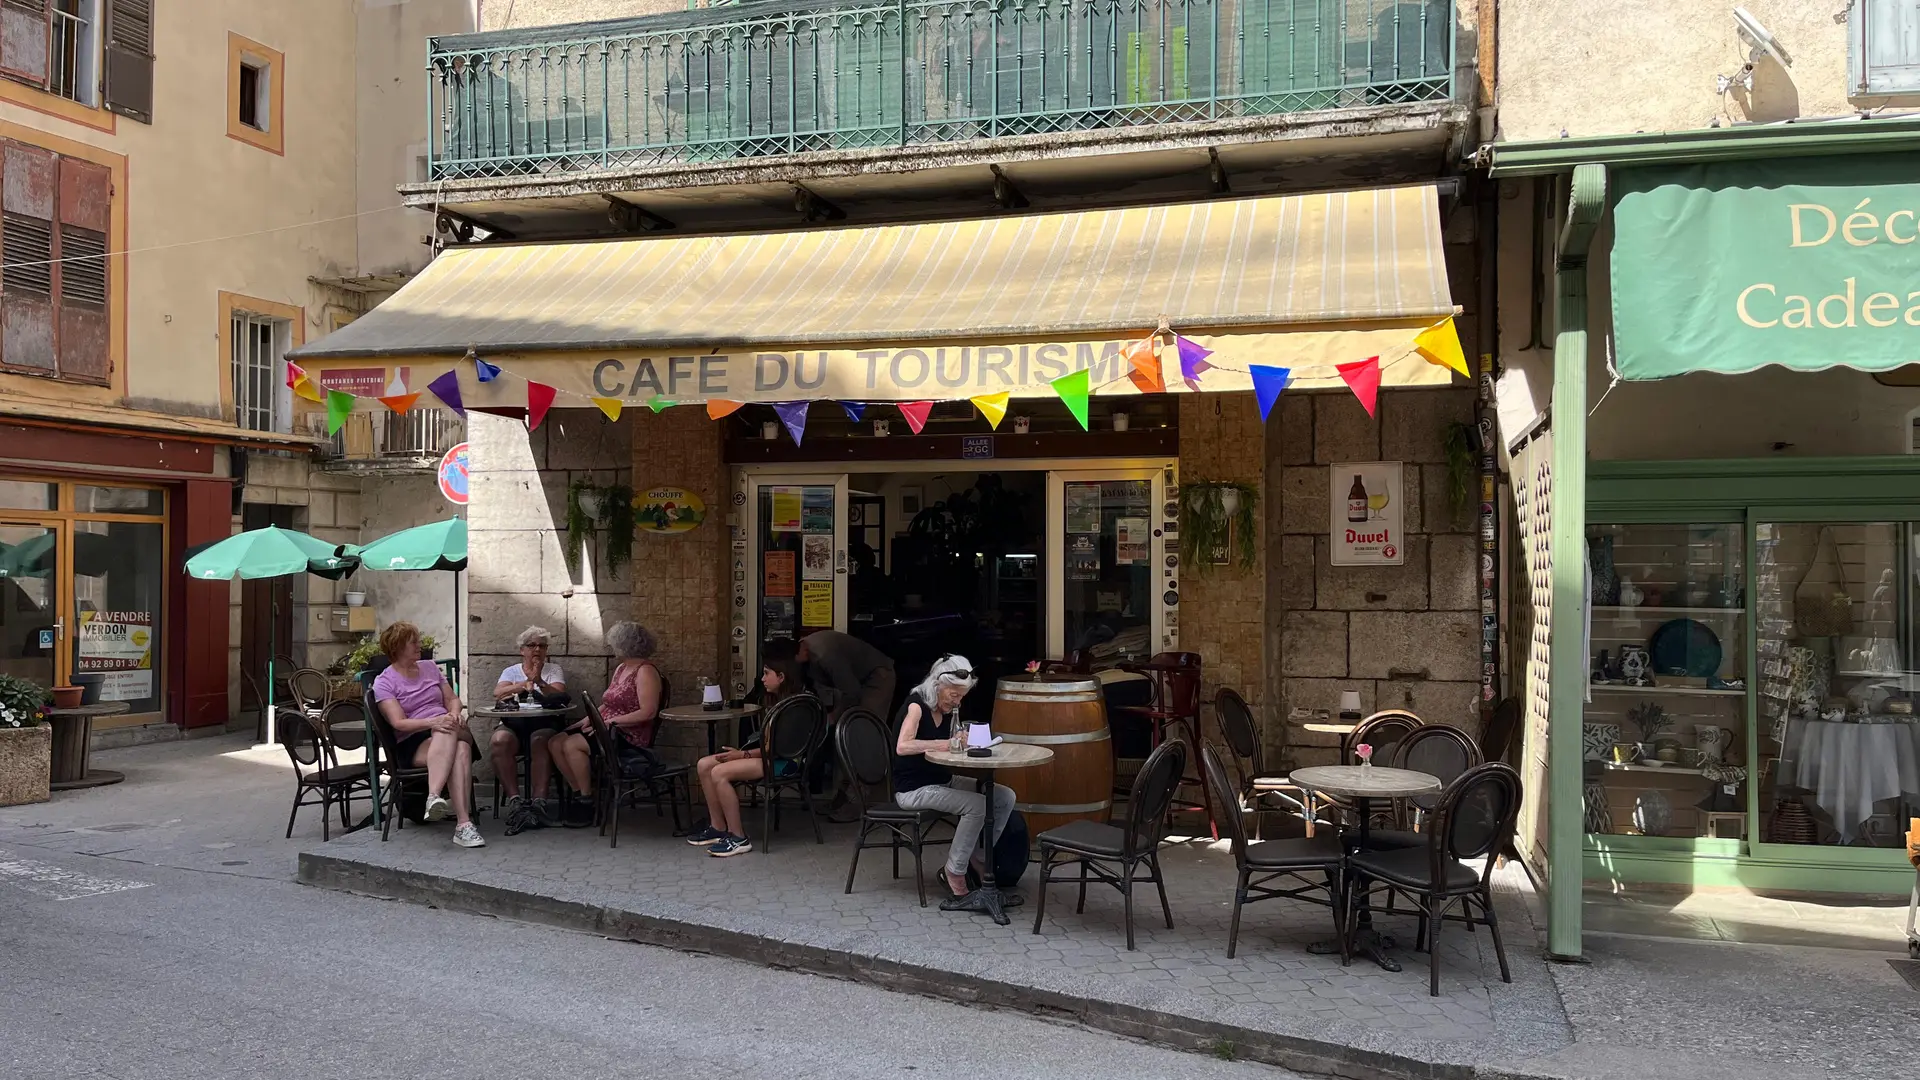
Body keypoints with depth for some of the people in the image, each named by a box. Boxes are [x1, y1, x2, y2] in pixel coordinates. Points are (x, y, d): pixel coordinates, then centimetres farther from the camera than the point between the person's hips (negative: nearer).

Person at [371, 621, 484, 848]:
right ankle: (464, 823, -49)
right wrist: (432, 722, -25)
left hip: (448, 729, 4)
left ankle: (434, 797, -51)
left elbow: (452, 699, 19)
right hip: (412, 744, -4)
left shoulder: (430, 668, 19)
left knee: (461, 748, -36)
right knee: (457, 750, -37)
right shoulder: (384, 682, 3)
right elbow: (398, 723, -8)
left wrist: (455, 714, -6)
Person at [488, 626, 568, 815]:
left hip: (544, 723, -1)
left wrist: (539, 681, -21)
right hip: (513, 723, 1)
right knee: (500, 740, -32)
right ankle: (513, 798, -28)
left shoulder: (554, 669, 16)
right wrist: (525, 684, -15)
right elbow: (497, 694, -2)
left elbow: (559, 696, -4)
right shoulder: (511, 671, 19)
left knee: (540, 740, -36)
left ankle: (539, 800, -35)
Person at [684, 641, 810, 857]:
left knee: (720, 773, -25)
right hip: (766, 753, 10)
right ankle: (718, 827, 4)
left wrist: (744, 755, -18)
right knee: (703, 765, -1)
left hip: (783, 761, -10)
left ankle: (738, 838, -18)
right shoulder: (776, 700, 15)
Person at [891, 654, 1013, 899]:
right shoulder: (916, 705, -16)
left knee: (1005, 797, -5)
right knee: (977, 805, -27)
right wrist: (946, 743, -32)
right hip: (914, 789, -8)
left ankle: (979, 856, 11)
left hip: (944, 781, 8)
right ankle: (955, 870, -11)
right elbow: (902, 746, -32)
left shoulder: (948, 709, 8)